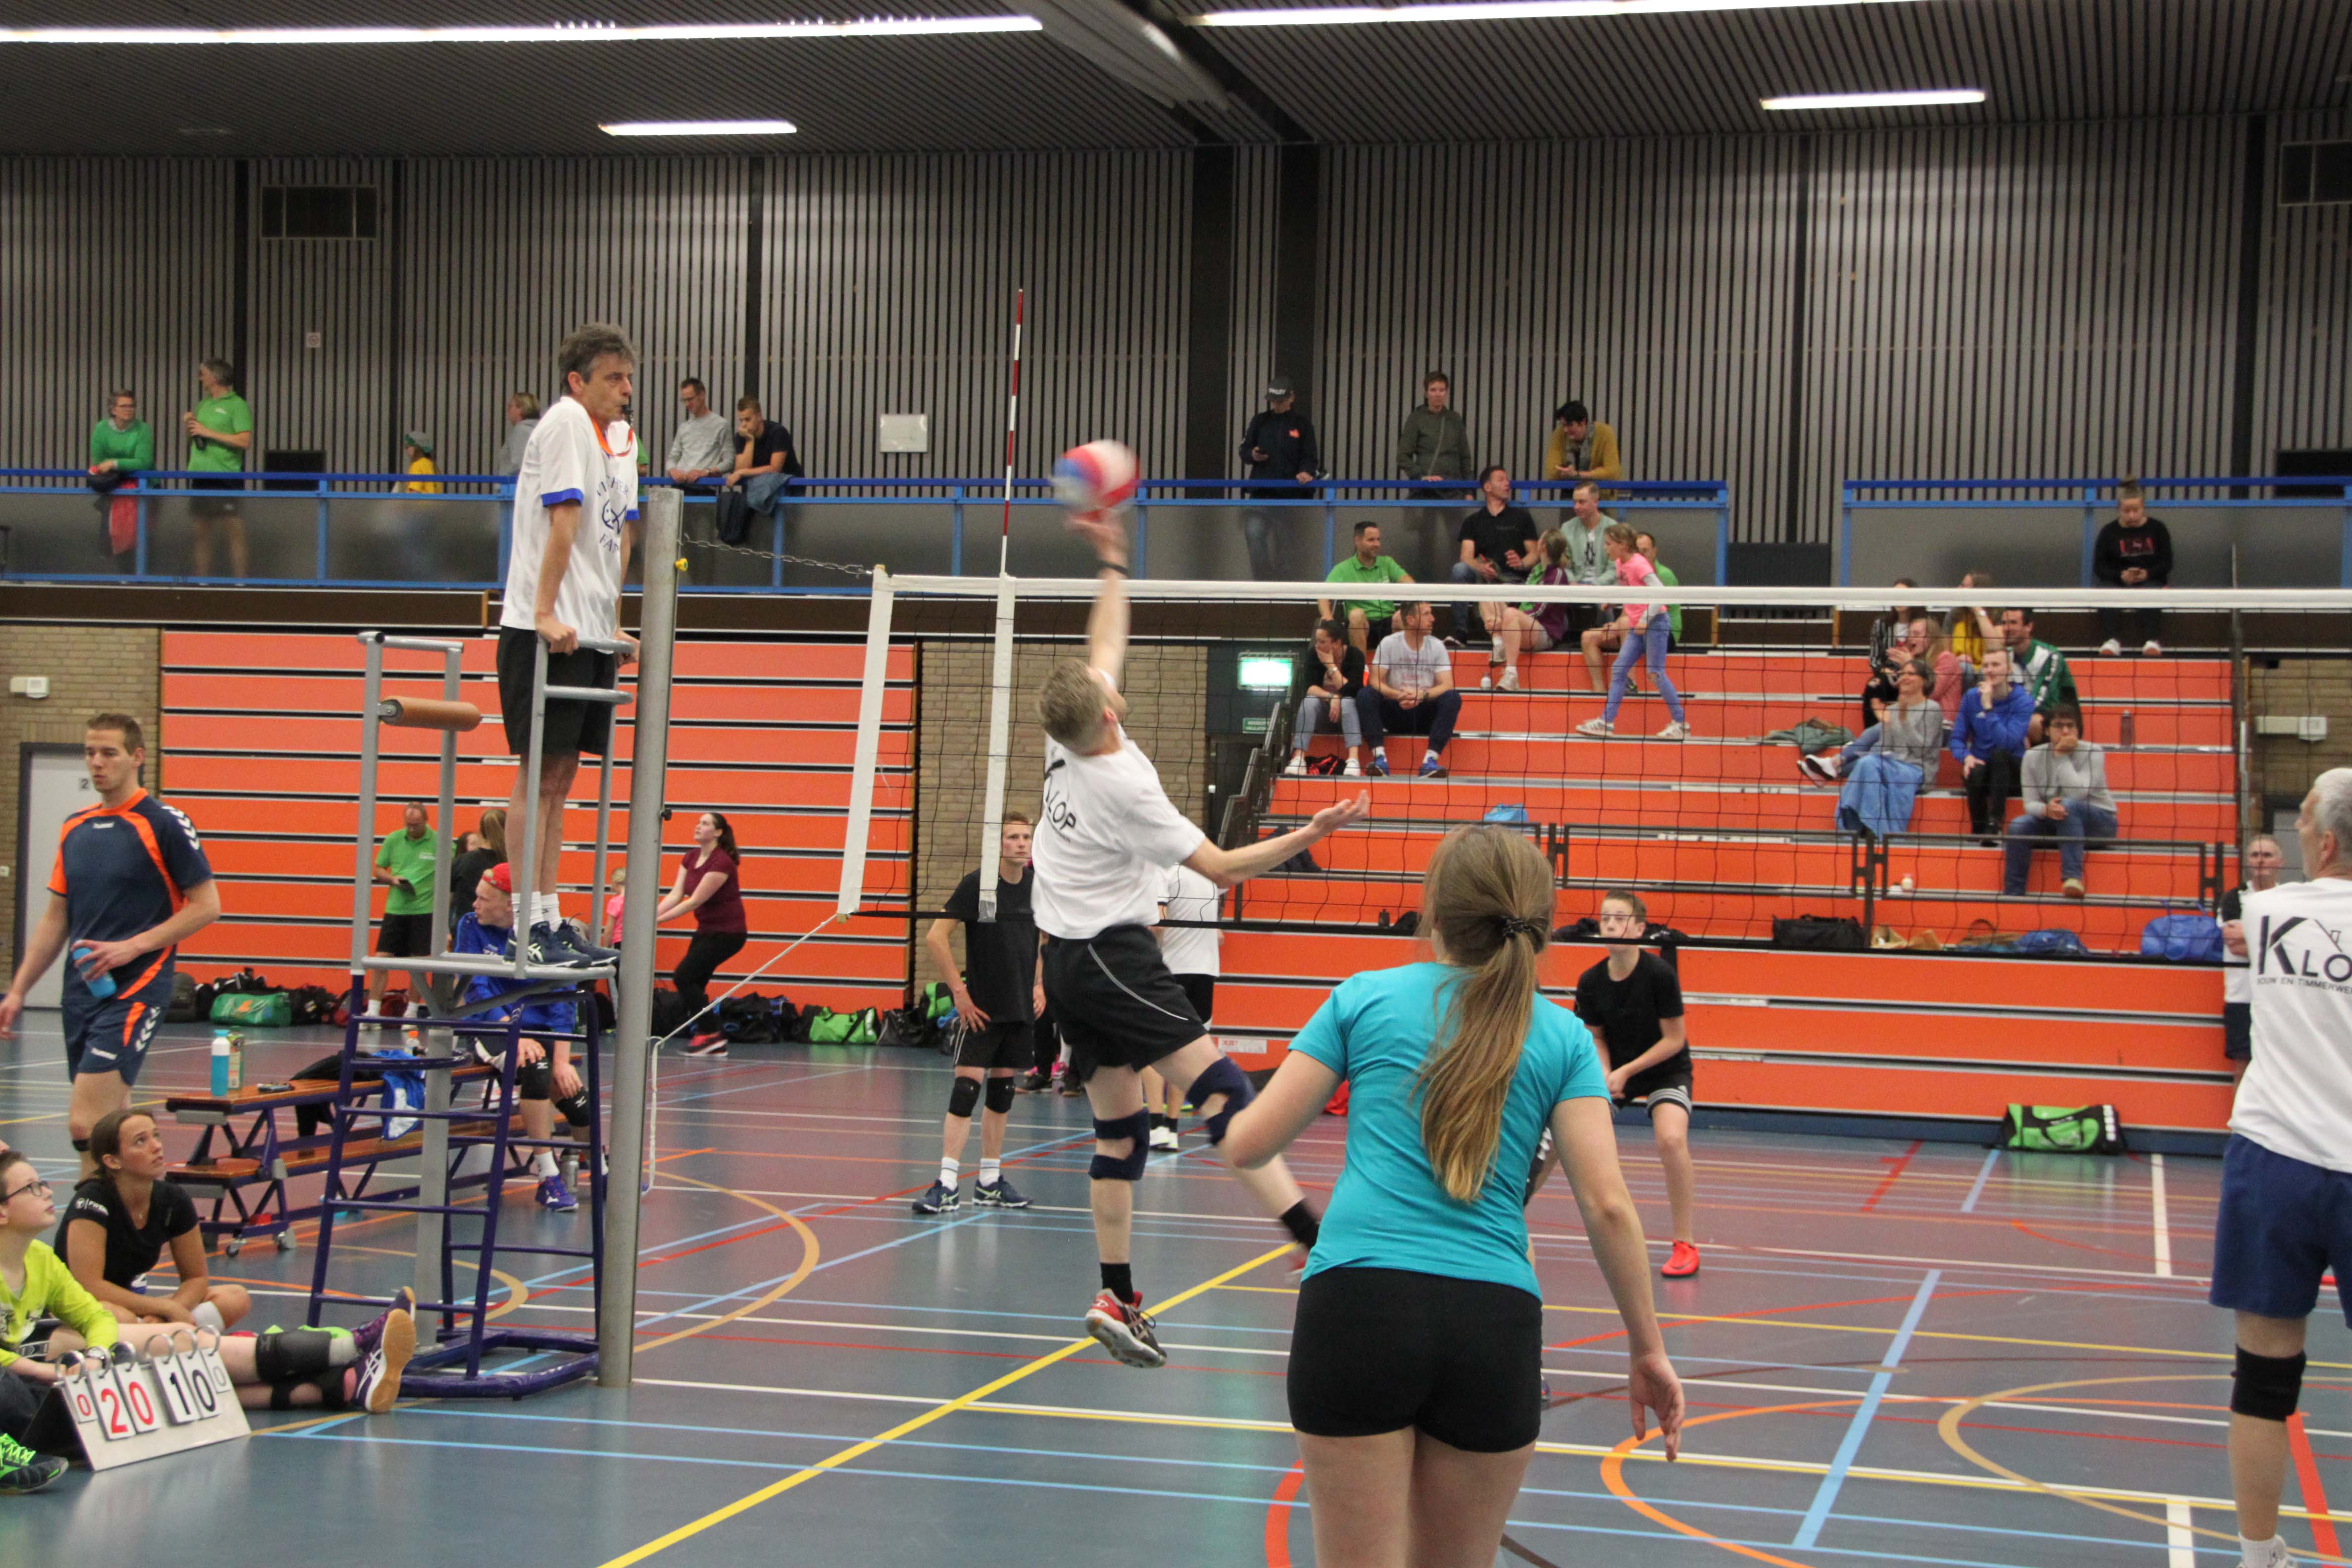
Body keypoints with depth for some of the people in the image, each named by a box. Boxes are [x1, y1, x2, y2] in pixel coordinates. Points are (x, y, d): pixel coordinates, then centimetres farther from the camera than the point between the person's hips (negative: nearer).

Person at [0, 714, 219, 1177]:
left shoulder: (164, 824, -7)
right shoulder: (75, 829, 14)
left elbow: (207, 906, -8)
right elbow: (55, 920, 20)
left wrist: (132, 947, -16)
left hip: (134, 989, -7)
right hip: (82, 990, 7)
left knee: (86, 1125, -17)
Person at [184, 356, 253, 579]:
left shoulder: (237, 405, -4)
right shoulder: (202, 405, 18)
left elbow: (245, 441, -15)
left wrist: (208, 432, -13)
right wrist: (189, 426, 4)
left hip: (227, 478, -7)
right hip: (200, 477, 7)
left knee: (234, 534, -6)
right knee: (202, 534, 7)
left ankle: (239, 582, -4)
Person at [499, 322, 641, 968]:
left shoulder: (621, 434, 15)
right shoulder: (566, 421, -10)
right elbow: (563, 520, -18)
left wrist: (613, 625, 18)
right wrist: (547, 613, -23)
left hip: (590, 632, 8)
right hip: (543, 630, -8)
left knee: (561, 776, 10)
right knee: (538, 774, -6)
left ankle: (551, 920, 14)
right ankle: (529, 923, -4)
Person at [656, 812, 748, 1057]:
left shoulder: (721, 862, -21)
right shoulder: (691, 859, 5)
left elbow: (695, 901, -23)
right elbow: (675, 894, -2)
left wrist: (658, 919, -24)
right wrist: (652, 914, -18)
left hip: (727, 932, -9)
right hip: (706, 929, 9)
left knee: (684, 977, -15)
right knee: (693, 984, 3)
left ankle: (710, 1034, -7)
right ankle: (714, 1044, 10)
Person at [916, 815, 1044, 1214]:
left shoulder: (1035, 886, 6)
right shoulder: (977, 884, -11)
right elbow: (936, 937, -11)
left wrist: (1038, 984, 13)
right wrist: (959, 990, -13)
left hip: (1021, 1008, 6)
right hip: (981, 1006, -6)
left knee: (1002, 1091, 11)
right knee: (967, 1088, -11)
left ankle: (990, 1181, 19)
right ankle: (947, 1184, -11)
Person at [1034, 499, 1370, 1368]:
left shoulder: (1067, 745, 3)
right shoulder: (1125, 785, -17)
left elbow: (1104, 649, 19)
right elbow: (1221, 867, -15)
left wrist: (1112, 562, 27)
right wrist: (1307, 836, -19)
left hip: (1064, 963, 8)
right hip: (1115, 959, -8)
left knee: (1118, 1127, 9)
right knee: (1218, 1085, -18)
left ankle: (1116, 1298, 8)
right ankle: (1315, 1236, -31)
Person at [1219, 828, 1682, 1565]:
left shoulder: (1364, 997, 7)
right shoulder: (1561, 1036, 9)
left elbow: (1249, 1144, 8)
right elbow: (1607, 1205, 0)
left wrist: (1228, 1109, 31)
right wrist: (1647, 1349, 9)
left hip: (1357, 1303, -1)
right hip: (1495, 1323, 2)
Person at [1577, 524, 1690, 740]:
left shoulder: (1639, 564, -16)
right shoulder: (1621, 564, 9)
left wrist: (1645, 619, -26)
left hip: (1655, 623, -9)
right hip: (1636, 626, 9)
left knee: (1656, 674, -7)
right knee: (1619, 671, 4)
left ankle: (1681, 724, 2)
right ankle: (1606, 722, 4)